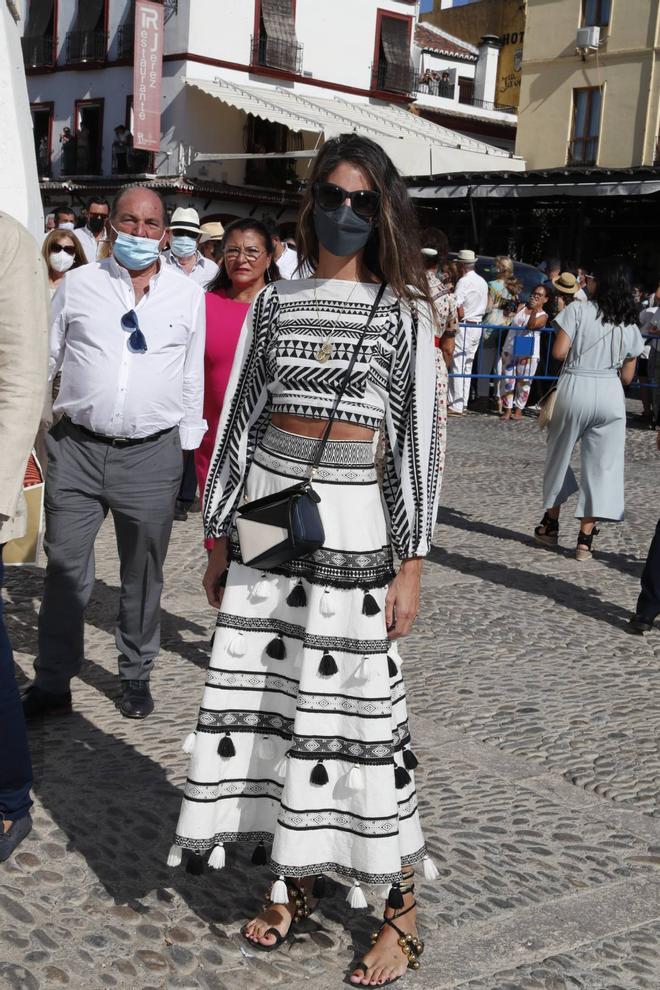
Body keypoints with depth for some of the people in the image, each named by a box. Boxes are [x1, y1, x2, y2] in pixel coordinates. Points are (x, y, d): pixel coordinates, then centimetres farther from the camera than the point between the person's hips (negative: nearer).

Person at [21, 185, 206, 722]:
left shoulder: (188, 296, 6)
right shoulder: (78, 285, 6)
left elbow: (193, 377, 11)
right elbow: (45, 359, 11)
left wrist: (186, 447, 9)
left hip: (151, 455, 0)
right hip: (76, 449, 0)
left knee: (143, 576, 10)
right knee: (65, 570, 3)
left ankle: (136, 676, 27)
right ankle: (52, 683, 15)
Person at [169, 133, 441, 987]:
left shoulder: (405, 312, 0)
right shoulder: (273, 303, 9)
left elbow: (418, 436, -2)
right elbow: (237, 419, 10)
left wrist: (412, 562, -7)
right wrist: (217, 537, 8)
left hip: (354, 531, -4)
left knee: (356, 707, -2)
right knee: (265, 695, 8)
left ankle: (401, 906, 12)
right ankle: (296, 879, 26)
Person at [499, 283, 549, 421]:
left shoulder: (543, 315, -2)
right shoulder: (521, 307, 11)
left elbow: (531, 325, -19)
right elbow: (511, 323, 8)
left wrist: (534, 310, -31)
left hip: (528, 353, -3)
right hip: (510, 350, 3)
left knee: (523, 382, 1)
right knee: (508, 380, 3)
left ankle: (518, 410, 12)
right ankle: (507, 409, 9)